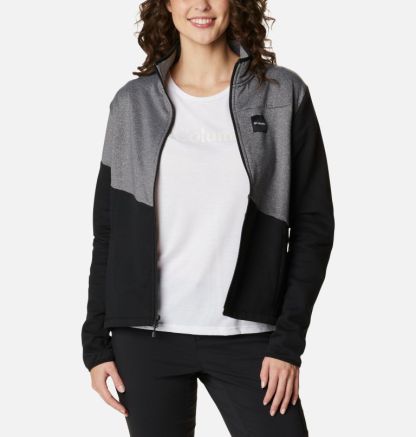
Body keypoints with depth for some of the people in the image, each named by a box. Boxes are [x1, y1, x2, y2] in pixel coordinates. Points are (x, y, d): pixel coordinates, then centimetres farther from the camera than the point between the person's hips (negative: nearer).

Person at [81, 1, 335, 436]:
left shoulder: (283, 94, 1)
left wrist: (288, 339, -5)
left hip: (246, 336, -1)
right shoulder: (133, 102, 5)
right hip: (146, 335, 1)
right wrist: (96, 343, 3)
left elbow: (313, 223, 1)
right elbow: (107, 231, 7)